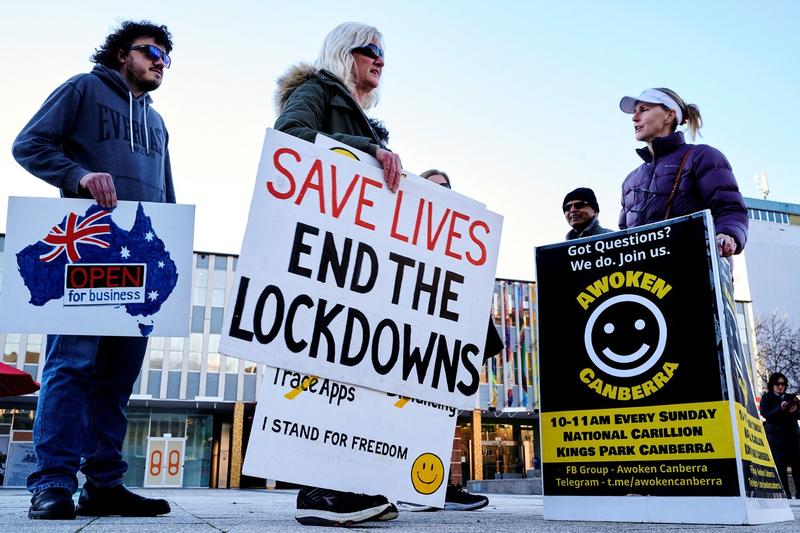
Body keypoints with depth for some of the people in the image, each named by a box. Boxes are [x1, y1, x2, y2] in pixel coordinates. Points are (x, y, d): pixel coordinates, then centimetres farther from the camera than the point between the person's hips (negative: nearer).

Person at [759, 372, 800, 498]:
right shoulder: (766, 398, 5)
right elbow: (765, 414, -8)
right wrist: (780, 409, -23)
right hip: (776, 437, -4)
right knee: (780, 465, -9)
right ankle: (785, 493, -7)